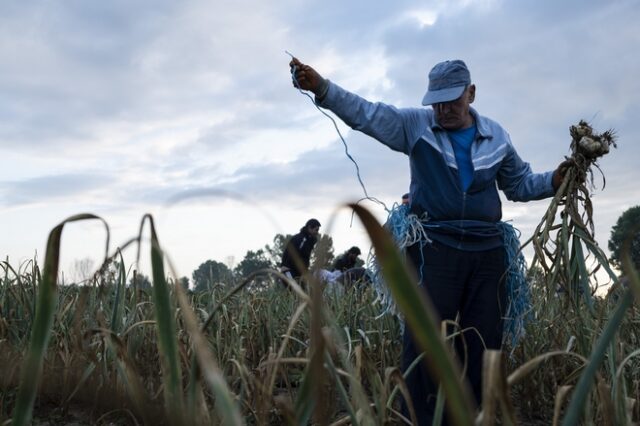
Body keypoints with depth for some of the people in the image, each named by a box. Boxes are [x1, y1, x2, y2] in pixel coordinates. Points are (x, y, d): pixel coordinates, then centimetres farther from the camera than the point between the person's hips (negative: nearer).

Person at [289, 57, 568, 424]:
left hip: (487, 251, 3)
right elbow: (365, 113, -10)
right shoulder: (415, 124, 3)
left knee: (484, 347, 6)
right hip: (434, 248, -3)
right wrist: (321, 88, -25)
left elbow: (520, 184, 22)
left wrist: (555, 180, 3)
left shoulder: (496, 135, 12)